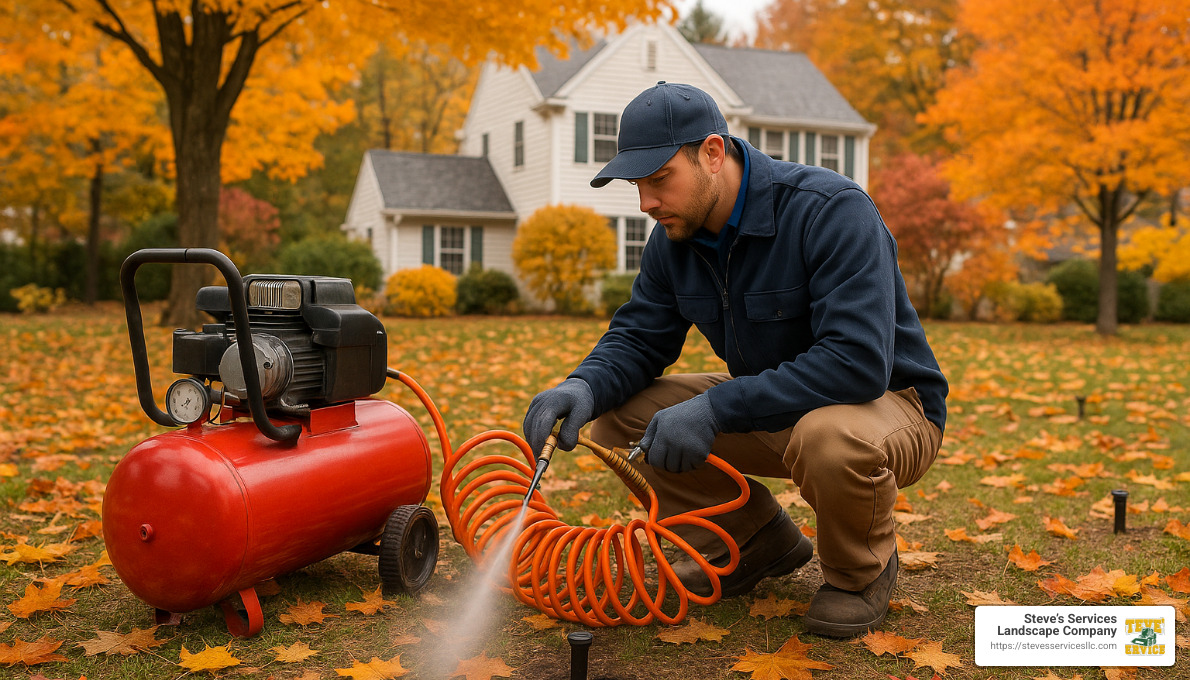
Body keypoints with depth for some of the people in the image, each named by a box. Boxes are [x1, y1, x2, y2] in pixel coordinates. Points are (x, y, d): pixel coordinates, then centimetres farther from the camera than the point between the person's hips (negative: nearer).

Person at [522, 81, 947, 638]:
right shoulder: (675, 238, -5)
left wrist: (715, 409, -39)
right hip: (771, 409, 6)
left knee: (831, 438, -42)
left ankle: (863, 571, -5)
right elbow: (638, 338, 1)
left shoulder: (832, 210, -27)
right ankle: (757, 540, 9)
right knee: (617, 414, -9)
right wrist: (585, 387, -23)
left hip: (889, 403, -6)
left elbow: (858, 362, -36)